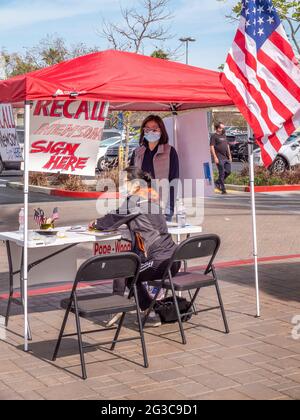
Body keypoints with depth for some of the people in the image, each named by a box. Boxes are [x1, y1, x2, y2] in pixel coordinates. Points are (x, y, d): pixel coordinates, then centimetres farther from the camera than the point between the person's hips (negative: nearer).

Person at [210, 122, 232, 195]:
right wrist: (215, 157, -17)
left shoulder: (224, 135, 19)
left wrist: (229, 155, 18)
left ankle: (218, 183, 23)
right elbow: (212, 147, -10)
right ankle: (223, 189, 1)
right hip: (219, 158, -7)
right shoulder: (214, 136, -4)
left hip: (226, 157, 7)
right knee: (222, 173, -5)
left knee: (228, 171, 4)